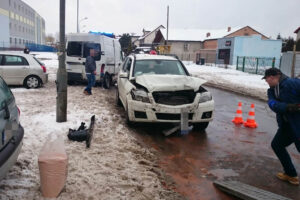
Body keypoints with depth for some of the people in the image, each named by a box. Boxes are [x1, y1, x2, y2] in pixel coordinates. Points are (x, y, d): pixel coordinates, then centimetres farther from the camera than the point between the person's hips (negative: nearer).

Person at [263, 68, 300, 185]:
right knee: (276, 144, 15)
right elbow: (273, 104, -13)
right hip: (287, 124, 9)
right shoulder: (271, 91, 5)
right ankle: (290, 174, 29)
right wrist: (287, 107, -30)